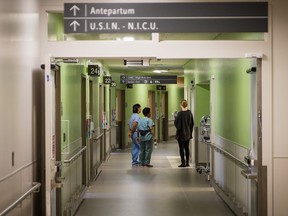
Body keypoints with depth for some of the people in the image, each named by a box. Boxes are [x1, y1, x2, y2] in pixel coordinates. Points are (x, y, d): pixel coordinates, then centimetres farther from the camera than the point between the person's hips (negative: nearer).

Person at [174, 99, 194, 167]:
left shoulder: (180, 113, -18)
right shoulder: (190, 113, -1)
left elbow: (177, 124, -16)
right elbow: (192, 123, 6)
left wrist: (175, 118, 4)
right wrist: (190, 132, 17)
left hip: (181, 133, -5)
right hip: (188, 133, 5)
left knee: (181, 148, 2)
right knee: (187, 148, 12)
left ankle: (183, 162, 2)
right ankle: (187, 162, 15)